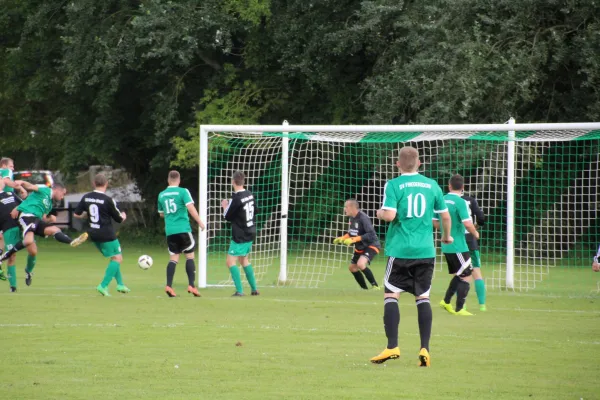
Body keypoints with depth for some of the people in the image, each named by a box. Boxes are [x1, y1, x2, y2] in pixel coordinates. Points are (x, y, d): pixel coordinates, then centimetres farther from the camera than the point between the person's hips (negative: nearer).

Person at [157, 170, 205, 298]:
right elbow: (190, 207, -15)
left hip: (170, 231, 4)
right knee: (189, 256, 4)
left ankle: (168, 286, -7)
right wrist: (200, 222, -11)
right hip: (183, 229, -4)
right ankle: (191, 285, -3)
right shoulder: (183, 192, -4)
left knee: (173, 258, 6)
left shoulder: (161, 195, 11)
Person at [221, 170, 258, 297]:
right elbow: (255, 211, 19)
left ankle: (239, 290, -14)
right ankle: (254, 289, 24)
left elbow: (227, 216, -11)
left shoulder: (236, 198, -19)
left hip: (240, 236, -8)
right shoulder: (250, 195, 4)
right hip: (250, 233, 8)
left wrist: (225, 206, 9)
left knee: (231, 261, -6)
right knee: (244, 260, 22)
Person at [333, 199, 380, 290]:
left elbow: (371, 235, -31)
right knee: (352, 268, 15)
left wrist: (354, 240, -33)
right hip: (360, 247, 10)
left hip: (371, 245, -10)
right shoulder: (352, 218, 1)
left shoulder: (363, 218, -25)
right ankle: (365, 289, 31)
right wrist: (342, 238, 0)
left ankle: (375, 285, -16)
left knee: (361, 264, -30)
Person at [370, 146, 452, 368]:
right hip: (425, 251, 3)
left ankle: (392, 347, -5)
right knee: (423, 297, 9)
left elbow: (389, 215, -17)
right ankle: (425, 349, 2)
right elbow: (445, 216, 12)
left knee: (391, 295, 4)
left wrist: (380, 213, 6)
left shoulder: (393, 185, -6)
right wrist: (447, 235, 31)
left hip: (400, 250, -3)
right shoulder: (431, 185, 6)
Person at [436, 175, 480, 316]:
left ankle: (446, 302, 20)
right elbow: (468, 224, -22)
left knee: (458, 275, 21)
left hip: (446, 245, 7)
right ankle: (459, 309, -1)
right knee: (466, 277, 0)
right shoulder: (460, 202, -16)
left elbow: (435, 222, 13)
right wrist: (475, 233, -2)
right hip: (458, 246, -7)